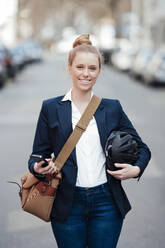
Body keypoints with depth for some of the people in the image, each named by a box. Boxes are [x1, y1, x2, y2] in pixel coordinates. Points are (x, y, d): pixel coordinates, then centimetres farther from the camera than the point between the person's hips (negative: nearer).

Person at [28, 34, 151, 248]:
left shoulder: (112, 108, 7)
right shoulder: (51, 108, 3)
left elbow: (141, 148, 14)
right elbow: (38, 154, 5)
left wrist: (136, 169, -5)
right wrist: (39, 168, -17)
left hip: (106, 204, 1)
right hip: (67, 205, -1)